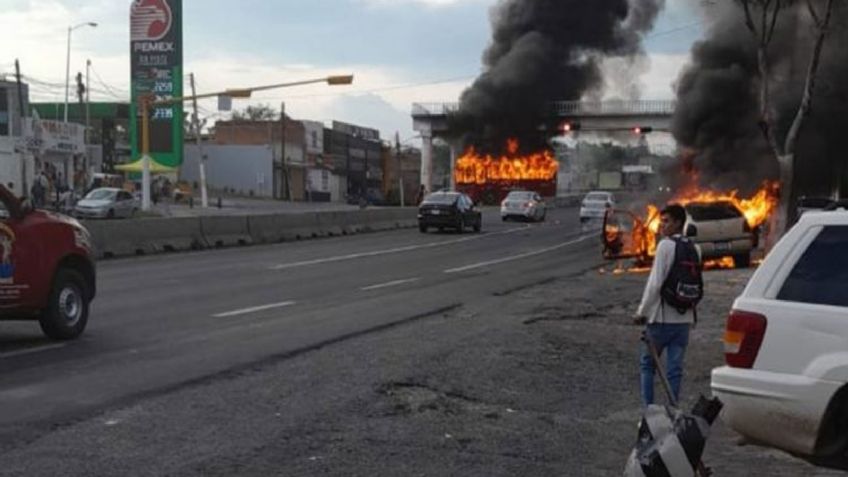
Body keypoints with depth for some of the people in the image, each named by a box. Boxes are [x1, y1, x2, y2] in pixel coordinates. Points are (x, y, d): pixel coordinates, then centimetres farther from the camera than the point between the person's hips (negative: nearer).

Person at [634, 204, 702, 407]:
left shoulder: (666, 245, -12)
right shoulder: (694, 249, 9)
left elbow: (655, 283, -15)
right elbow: (697, 284, 11)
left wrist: (642, 312, -8)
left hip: (662, 318, -6)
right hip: (684, 318, 6)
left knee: (647, 364, 8)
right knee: (675, 369, 8)